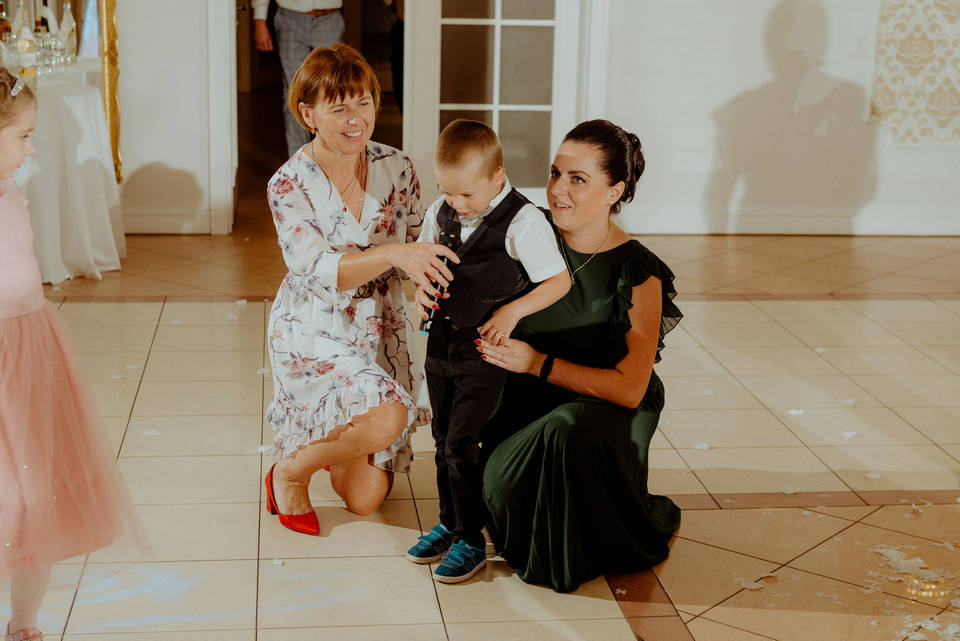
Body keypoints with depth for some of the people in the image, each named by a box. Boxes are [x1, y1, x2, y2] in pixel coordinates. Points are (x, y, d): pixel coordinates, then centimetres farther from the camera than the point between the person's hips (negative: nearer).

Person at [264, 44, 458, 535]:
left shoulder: (397, 169, -3)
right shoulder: (289, 185, -15)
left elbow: (414, 248, 6)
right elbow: (316, 270, -27)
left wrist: (429, 270, -17)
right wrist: (392, 255, -41)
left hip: (379, 330, 4)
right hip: (312, 333, -4)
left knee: (366, 497, 2)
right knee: (388, 417, -32)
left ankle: (329, 444, 38)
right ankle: (291, 469, -3)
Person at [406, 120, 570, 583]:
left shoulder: (522, 222, -16)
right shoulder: (440, 214, 1)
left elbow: (559, 281, -12)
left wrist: (513, 310, -21)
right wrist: (422, 288, -3)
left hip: (485, 352, -6)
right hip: (442, 343, 6)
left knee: (461, 444, -7)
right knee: (444, 440, 15)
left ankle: (471, 540, 8)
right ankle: (449, 523, 33)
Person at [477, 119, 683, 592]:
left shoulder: (638, 273, -14)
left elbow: (630, 388, -17)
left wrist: (540, 363, -22)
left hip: (605, 409, -3)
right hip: (529, 405, 3)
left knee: (569, 428, -38)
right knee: (503, 485, -29)